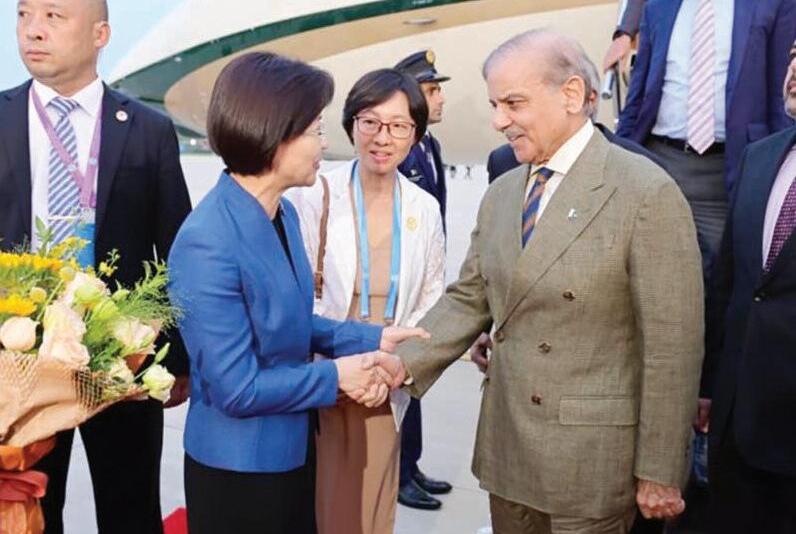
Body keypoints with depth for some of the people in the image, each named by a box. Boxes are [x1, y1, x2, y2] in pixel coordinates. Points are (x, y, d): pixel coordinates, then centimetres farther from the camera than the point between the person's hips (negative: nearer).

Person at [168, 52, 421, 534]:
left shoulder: (284, 213, 0)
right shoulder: (208, 244, -27)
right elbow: (236, 389, -25)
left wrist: (369, 338, -1)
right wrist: (335, 376, -15)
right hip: (238, 467, -8)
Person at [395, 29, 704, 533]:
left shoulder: (647, 192, -14)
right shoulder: (501, 194, 6)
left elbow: (673, 346, -14)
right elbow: (467, 302, 8)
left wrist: (660, 473, -12)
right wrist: (399, 365, -7)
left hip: (592, 456, -6)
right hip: (507, 445, 6)